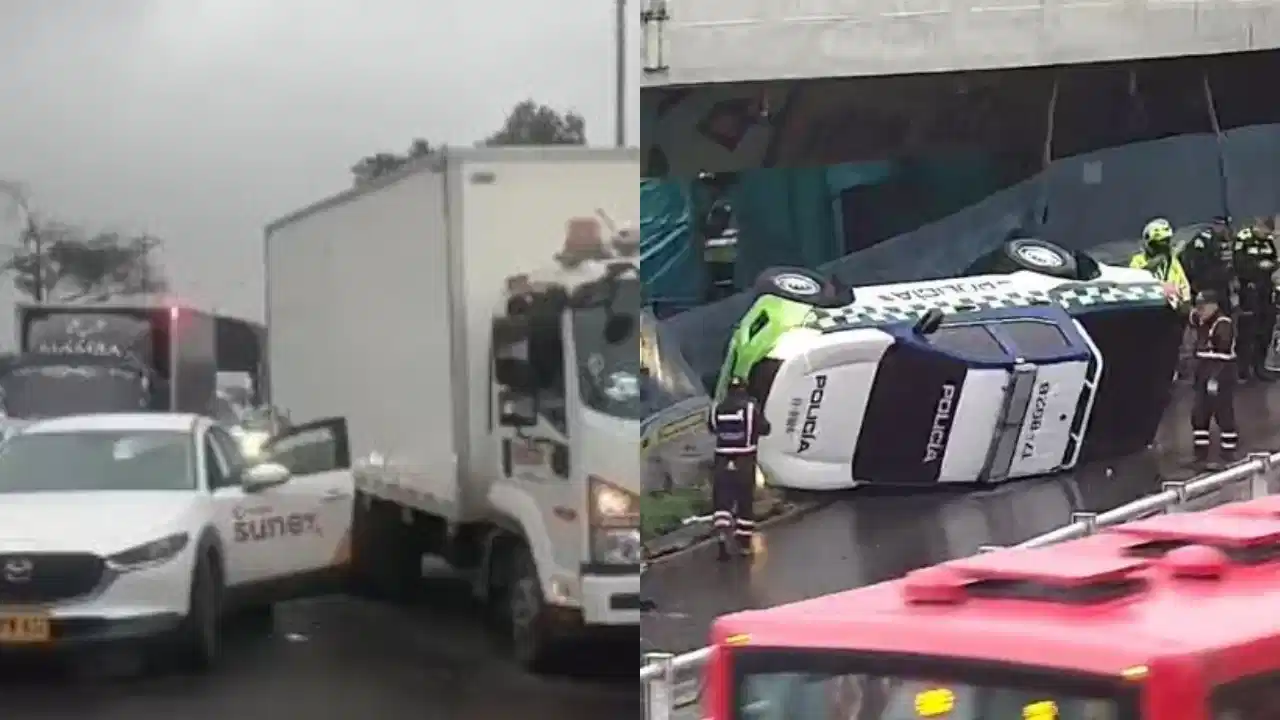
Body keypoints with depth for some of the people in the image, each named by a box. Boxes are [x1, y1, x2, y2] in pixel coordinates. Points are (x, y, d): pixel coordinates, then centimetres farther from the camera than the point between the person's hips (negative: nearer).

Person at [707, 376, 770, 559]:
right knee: (745, 500, 11)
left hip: (722, 460, 1)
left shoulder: (717, 408, 3)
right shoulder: (751, 406, -5)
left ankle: (721, 539, -12)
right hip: (745, 460, -1)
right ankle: (745, 542, 14)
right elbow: (764, 429, 2)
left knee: (721, 500, 6)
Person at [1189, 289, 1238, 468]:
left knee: (1224, 415, -2)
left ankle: (1229, 453, 6)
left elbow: (1224, 354, -24)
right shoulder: (1202, 323, 12)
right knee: (1199, 413, 8)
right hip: (1204, 376, 9)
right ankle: (1201, 453, 16)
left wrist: (1215, 378, -28)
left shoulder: (1223, 325, -17)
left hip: (1221, 377, -9)